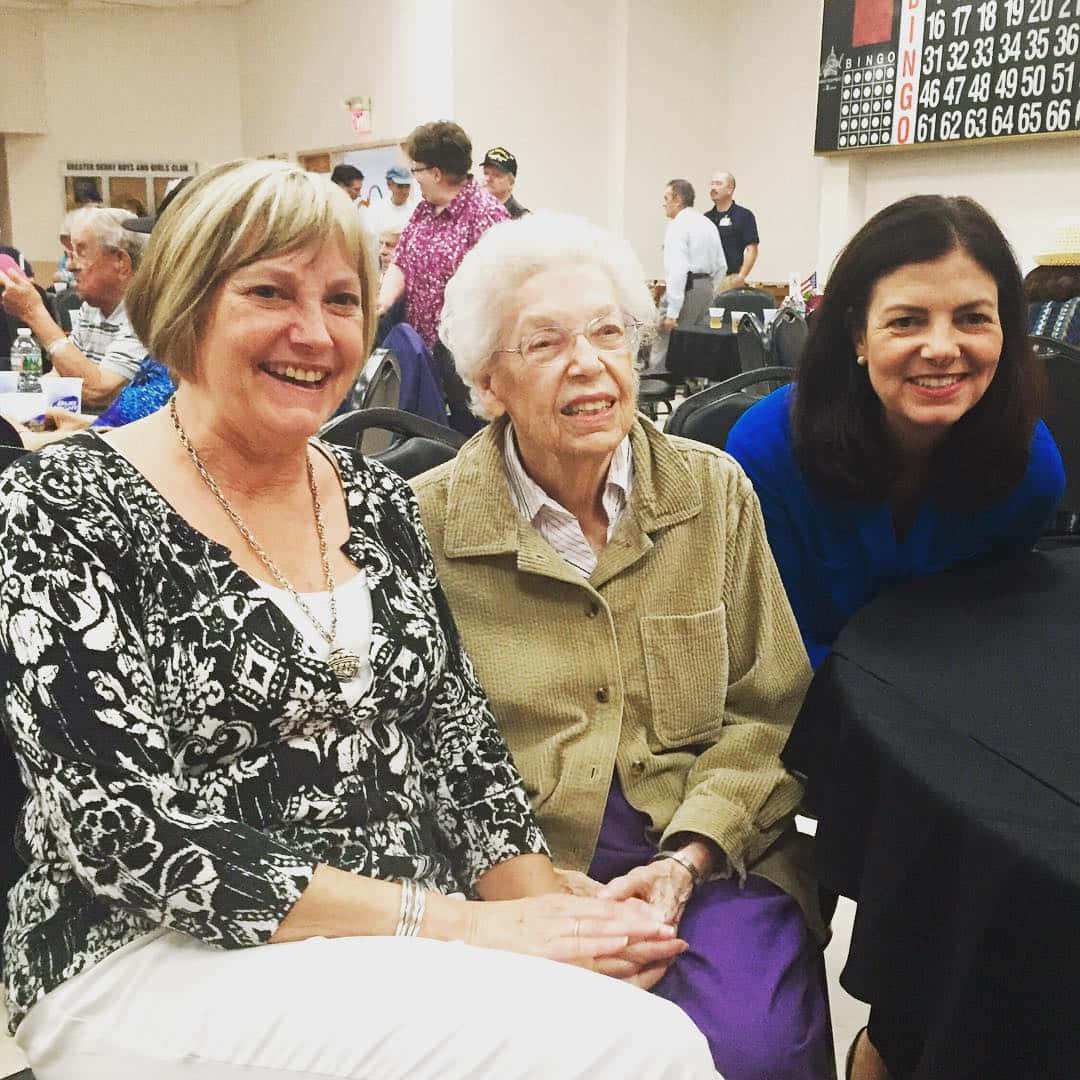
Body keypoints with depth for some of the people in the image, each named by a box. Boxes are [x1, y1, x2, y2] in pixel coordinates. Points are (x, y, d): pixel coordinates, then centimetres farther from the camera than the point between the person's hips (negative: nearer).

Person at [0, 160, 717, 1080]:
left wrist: (547, 914, -9)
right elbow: (130, 831, -16)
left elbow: (461, 737, 8)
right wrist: (449, 922, -20)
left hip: (411, 963, 5)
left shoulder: (379, 501, 7)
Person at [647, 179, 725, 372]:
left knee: (662, 351, -10)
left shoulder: (677, 226, -10)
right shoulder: (707, 224, 16)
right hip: (706, 287, 9)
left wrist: (672, 311, -21)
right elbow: (721, 265, 19)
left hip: (685, 287, -9)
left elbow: (678, 269, -19)